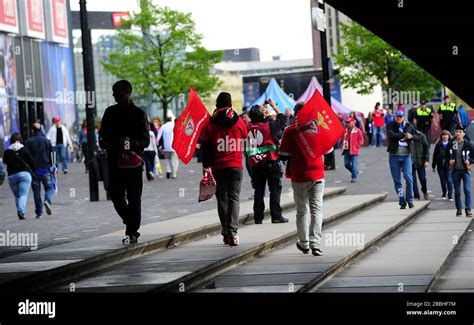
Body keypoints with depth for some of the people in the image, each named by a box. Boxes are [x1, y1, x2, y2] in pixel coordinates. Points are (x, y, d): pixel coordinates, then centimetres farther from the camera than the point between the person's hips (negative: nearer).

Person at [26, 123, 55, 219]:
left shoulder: (29, 142, -1)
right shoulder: (47, 141, 1)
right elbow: (51, 155, 3)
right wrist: (52, 167, 10)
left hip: (34, 170, 0)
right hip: (46, 169, 0)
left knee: (36, 191, 6)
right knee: (49, 188, 10)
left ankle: (39, 212, 4)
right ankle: (47, 201, -21)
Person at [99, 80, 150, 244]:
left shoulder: (138, 113, -1)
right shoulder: (110, 112, 12)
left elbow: (145, 140, -4)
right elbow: (103, 134, 20)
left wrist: (130, 143, -22)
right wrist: (104, 142, -4)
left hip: (133, 162, -4)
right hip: (114, 161, 4)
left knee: (133, 198, -2)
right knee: (115, 195, 1)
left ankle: (132, 232, 4)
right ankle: (131, 223, 22)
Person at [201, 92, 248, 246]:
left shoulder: (210, 123, -2)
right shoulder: (238, 121, 1)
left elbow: (205, 147, -4)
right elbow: (245, 138, 14)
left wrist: (206, 166, -2)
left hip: (218, 168, 0)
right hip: (236, 166, 0)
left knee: (222, 199, 9)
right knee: (234, 198, 0)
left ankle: (226, 233, 8)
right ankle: (233, 231, -15)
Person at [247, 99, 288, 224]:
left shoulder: (248, 127, -2)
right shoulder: (269, 126, -11)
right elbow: (282, 118, 4)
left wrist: (261, 109, 25)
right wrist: (274, 106, 16)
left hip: (255, 164, 4)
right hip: (271, 163, -4)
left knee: (258, 191, 10)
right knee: (275, 189, 3)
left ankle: (258, 217, 10)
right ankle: (276, 216, 0)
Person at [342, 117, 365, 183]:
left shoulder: (357, 131, -4)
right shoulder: (346, 131, 12)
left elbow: (361, 140, -3)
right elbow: (343, 139, 22)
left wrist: (356, 146, -9)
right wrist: (343, 147, 9)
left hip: (354, 151, -6)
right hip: (347, 150, 6)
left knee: (354, 164, -6)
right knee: (346, 164, 6)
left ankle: (354, 177, 1)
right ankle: (355, 172, 29)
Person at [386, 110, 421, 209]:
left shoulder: (409, 126, 8)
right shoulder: (390, 126, 2)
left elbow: (419, 137, 9)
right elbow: (391, 135, -17)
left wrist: (411, 136, -12)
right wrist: (404, 135, -13)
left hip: (406, 156, 0)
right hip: (394, 156, 0)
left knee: (408, 177, -13)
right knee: (397, 180, 2)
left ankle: (410, 200, -2)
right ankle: (402, 201, 11)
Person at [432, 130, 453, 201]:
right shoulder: (438, 145, 5)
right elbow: (435, 155, 9)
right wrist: (434, 165, 8)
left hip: (448, 165, -3)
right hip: (440, 166, 3)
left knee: (449, 180, -7)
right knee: (442, 180, 10)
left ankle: (450, 196, -2)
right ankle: (444, 194, 25)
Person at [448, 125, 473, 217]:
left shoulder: (467, 144, -2)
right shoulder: (451, 144, 2)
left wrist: (470, 161, -13)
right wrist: (449, 161, -6)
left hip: (465, 170, -2)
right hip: (455, 170, 2)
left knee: (467, 190, -10)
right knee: (457, 191, 9)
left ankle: (468, 209, -9)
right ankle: (459, 209, 19)